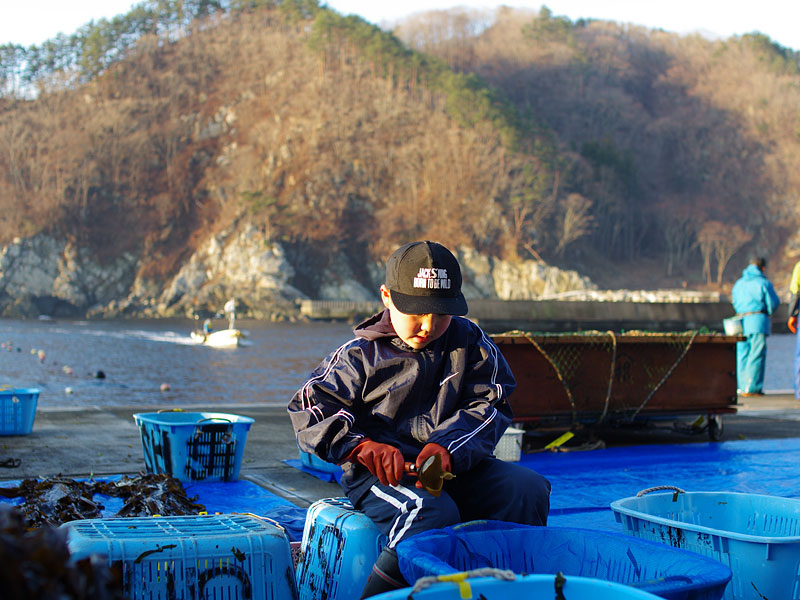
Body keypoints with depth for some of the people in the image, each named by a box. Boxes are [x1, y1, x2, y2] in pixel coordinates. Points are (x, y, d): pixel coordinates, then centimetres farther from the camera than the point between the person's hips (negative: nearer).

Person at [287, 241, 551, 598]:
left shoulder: (468, 342, 9)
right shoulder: (361, 355, 0)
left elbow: (488, 405, 2)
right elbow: (309, 410, -3)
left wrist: (447, 447, -19)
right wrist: (364, 446, -20)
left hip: (455, 466, 4)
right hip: (381, 475, -4)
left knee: (529, 489, -15)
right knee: (432, 513, -35)